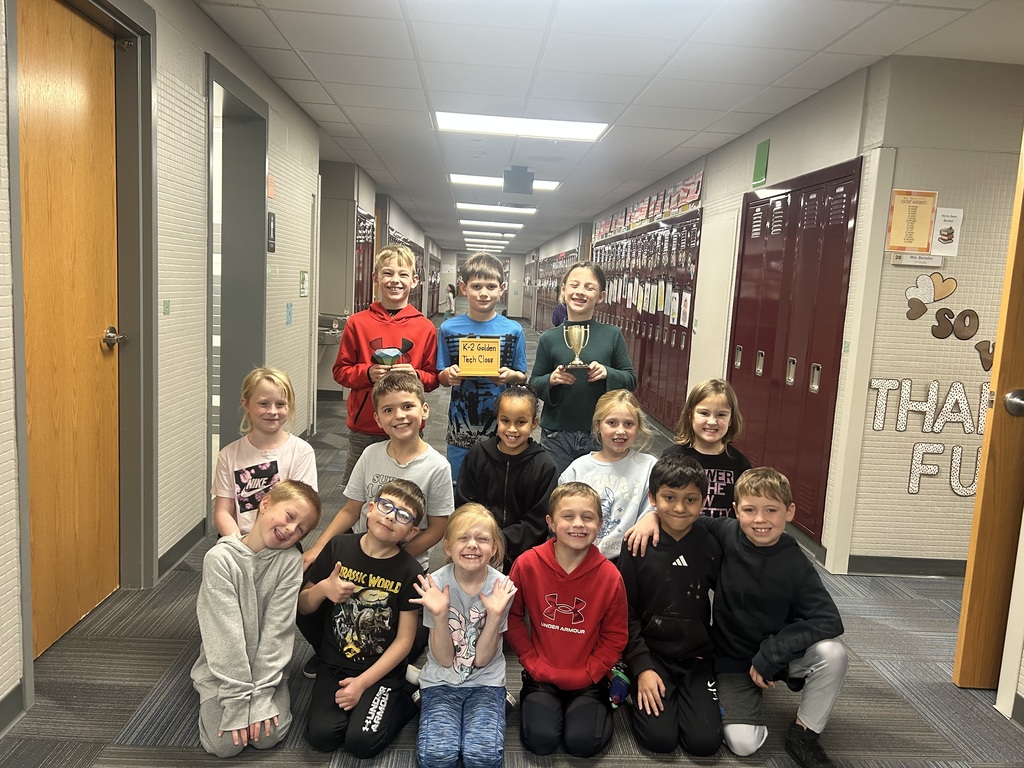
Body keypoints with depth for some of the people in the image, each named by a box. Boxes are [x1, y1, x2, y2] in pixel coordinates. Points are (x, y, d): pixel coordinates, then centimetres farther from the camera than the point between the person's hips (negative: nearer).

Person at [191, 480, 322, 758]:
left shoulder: (290, 560, -13)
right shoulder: (220, 558, -20)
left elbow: (278, 629, -15)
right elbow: (227, 635, -22)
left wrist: (260, 695, -20)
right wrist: (238, 701, -22)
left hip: (266, 665, 1)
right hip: (222, 668, -1)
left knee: (268, 736, -15)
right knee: (225, 744, -13)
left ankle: (261, 694, 14)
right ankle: (211, 698, 16)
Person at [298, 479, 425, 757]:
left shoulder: (409, 571, -12)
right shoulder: (338, 548, -6)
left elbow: (404, 639, -9)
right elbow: (303, 607, 3)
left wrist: (362, 683, -14)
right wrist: (323, 589, -19)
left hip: (382, 670, -2)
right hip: (335, 665, 3)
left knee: (362, 741, -19)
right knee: (321, 735, -16)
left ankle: (406, 699, 7)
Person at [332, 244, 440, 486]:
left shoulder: (425, 328, 1)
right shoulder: (358, 323, 0)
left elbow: (433, 378, 6)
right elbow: (340, 371, 4)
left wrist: (415, 375, -14)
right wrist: (368, 373, -13)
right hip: (364, 428, 1)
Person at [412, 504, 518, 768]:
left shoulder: (502, 587, -14)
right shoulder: (436, 584, -14)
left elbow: (482, 659, -11)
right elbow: (444, 659, -12)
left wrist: (495, 615, -26)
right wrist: (440, 615, -28)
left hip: (486, 682, 0)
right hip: (441, 681, 0)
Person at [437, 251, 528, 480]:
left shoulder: (513, 330, -2)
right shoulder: (449, 328, -1)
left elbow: (522, 377, 4)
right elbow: (441, 377, 5)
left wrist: (511, 376, -17)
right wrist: (448, 375, -17)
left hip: (499, 424, 0)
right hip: (460, 426, 1)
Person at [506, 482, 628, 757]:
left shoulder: (610, 575, -14)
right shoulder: (527, 564, -14)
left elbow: (615, 636, -3)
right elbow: (512, 617, -1)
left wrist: (588, 674, -10)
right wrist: (532, 662, -6)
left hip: (587, 679, 0)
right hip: (542, 675, 0)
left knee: (583, 742, -14)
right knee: (541, 740, -15)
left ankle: (599, 706, 17)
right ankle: (534, 702, 16)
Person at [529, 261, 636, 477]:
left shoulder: (612, 335, -2)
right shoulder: (549, 338, -1)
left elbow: (631, 380, 3)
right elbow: (534, 384, 6)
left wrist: (607, 373, -15)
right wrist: (551, 380, -15)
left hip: (598, 434, 0)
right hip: (557, 435, 0)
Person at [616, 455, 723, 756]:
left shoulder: (711, 546, -3)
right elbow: (626, 613, -6)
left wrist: (717, 649, 1)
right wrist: (642, 667, -10)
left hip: (697, 655, 2)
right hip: (650, 652, -2)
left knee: (705, 742, -10)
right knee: (660, 738, -14)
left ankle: (686, 694, 18)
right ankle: (634, 682, 13)